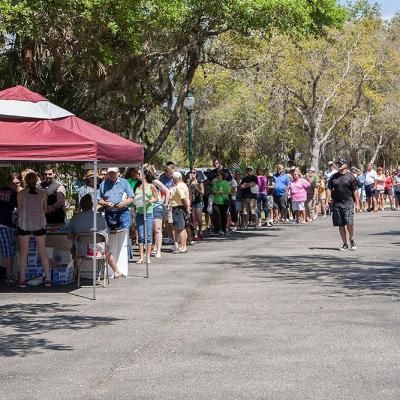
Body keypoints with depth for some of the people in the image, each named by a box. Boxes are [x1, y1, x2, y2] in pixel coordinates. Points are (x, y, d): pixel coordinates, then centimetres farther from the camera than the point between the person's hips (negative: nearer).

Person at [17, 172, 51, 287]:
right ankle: (48, 279, 9)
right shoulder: (43, 193, 2)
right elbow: (45, 210, 8)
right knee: (42, 251, 9)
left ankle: (22, 280, 3)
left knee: (23, 252, 5)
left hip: (24, 224, -1)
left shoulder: (20, 193, -1)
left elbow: (19, 210, 2)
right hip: (39, 224, 1)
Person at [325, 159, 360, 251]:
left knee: (349, 223, -14)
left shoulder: (350, 177, 2)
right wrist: (327, 202, 3)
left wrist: (357, 204, -3)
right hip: (336, 203, 3)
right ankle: (345, 244, 15)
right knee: (341, 225, 6)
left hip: (348, 203, -3)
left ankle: (351, 239, 11)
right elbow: (329, 189, 12)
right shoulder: (333, 177, 10)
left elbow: (355, 191, 1)